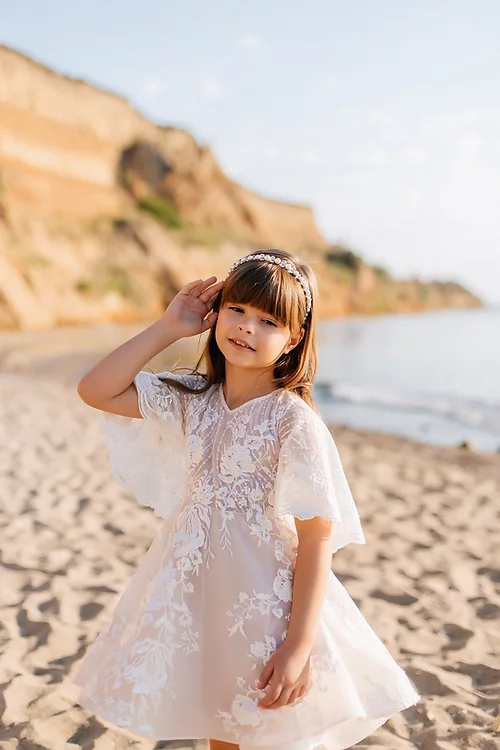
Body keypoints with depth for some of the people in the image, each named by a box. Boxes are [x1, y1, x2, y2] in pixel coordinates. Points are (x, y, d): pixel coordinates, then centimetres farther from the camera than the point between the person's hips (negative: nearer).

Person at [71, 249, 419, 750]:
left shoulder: (295, 422, -18)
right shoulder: (194, 399, -1)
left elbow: (317, 539, -17)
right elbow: (96, 391, -1)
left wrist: (300, 645, -19)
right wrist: (167, 329, -7)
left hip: (265, 602, -5)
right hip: (196, 594, 5)